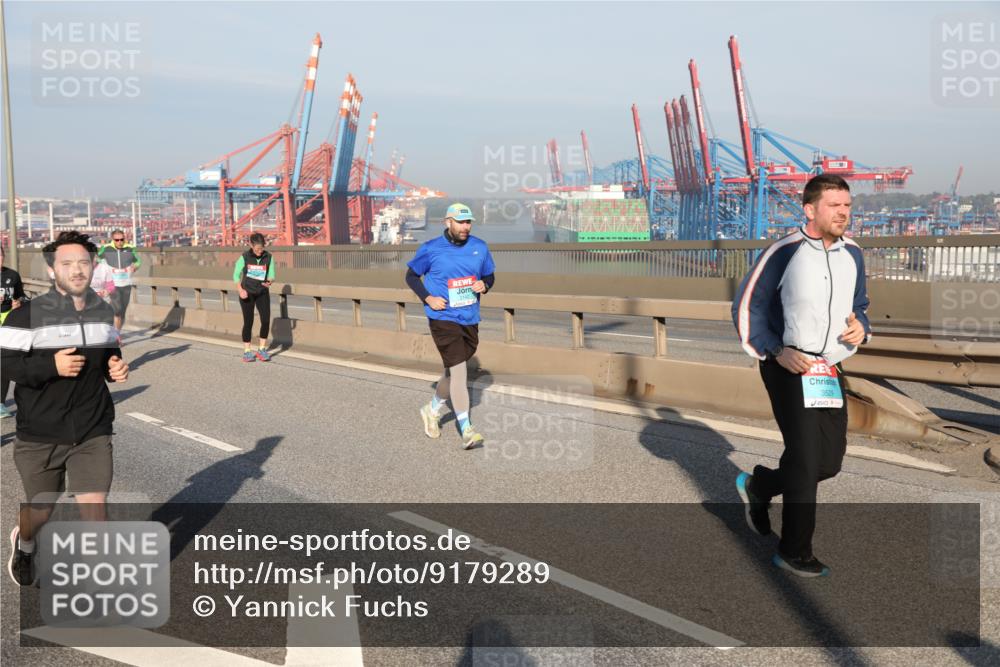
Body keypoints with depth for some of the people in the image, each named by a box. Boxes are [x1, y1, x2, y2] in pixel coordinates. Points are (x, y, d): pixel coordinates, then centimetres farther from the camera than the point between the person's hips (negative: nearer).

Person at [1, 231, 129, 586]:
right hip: (40, 435, -2)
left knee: (95, 508, -5)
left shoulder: (104, 312, 2)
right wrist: (51, 365, -27)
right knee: (41, 511, 17)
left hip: (93, 431, 2)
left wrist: (116, 367, -4)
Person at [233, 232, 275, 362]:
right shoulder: (244, 257, -9)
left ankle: (262, 349, 8)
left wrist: (269, 282, -25)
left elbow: (271, 276, -1)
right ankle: (247, 352, 13)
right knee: (248, 322, 1)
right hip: (247, 294, -1)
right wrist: (240, 290, -12)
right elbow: (236, 275, 1)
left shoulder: (268, 258, -6)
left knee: (266, 320, -9)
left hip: (262, 293, 1)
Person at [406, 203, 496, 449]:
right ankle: (466, 429, -11)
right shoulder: (431, 249, -6)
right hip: (443, 317, -5)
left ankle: (432, 410, 41)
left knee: (454, 371, 17)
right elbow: (411, 275, 5)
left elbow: (489, 275, 16)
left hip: (470, 320, 5)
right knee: (459, 370, -14)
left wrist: (484, 285, -8)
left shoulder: (480, 247, 4)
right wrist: (427, 298, -9)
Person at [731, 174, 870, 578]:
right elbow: (746, 306, -6)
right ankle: (794, 552, 8)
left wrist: (861, 327, -3)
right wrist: (775, 351, -15)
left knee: (830, 461, 8)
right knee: (805, 458, -7)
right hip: (788, 367, -6)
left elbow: (859, 306, 21)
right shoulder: (784, 253, -11)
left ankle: (758, 486, 33)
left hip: (829, 373, 7)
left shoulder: (852, 254, 8)